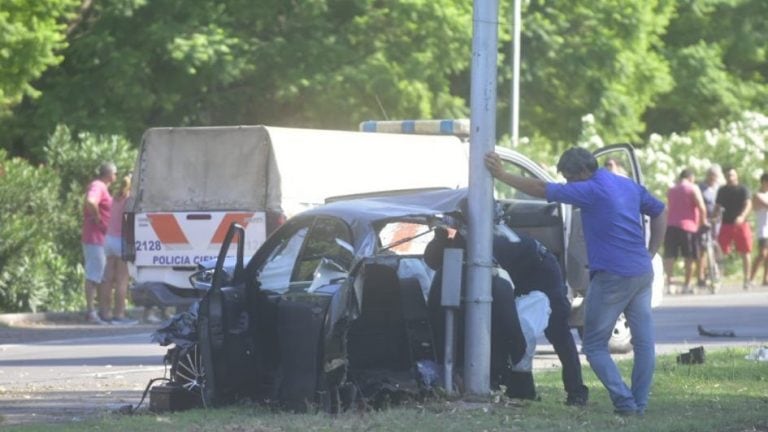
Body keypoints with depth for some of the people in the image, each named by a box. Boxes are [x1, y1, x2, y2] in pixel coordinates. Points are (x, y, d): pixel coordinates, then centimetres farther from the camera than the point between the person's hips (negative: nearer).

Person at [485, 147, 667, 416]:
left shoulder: (592, 190, -10)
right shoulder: (630, 187, 12)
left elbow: (542, 190, -12)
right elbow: (659, 211, 22)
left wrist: (502, 175, -7)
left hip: (612, 277, -8)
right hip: (643, 274, 8)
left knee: (595, 345, 2)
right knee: (644, 343, 7)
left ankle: (624, 402, -8)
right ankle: (640, 404, 8)